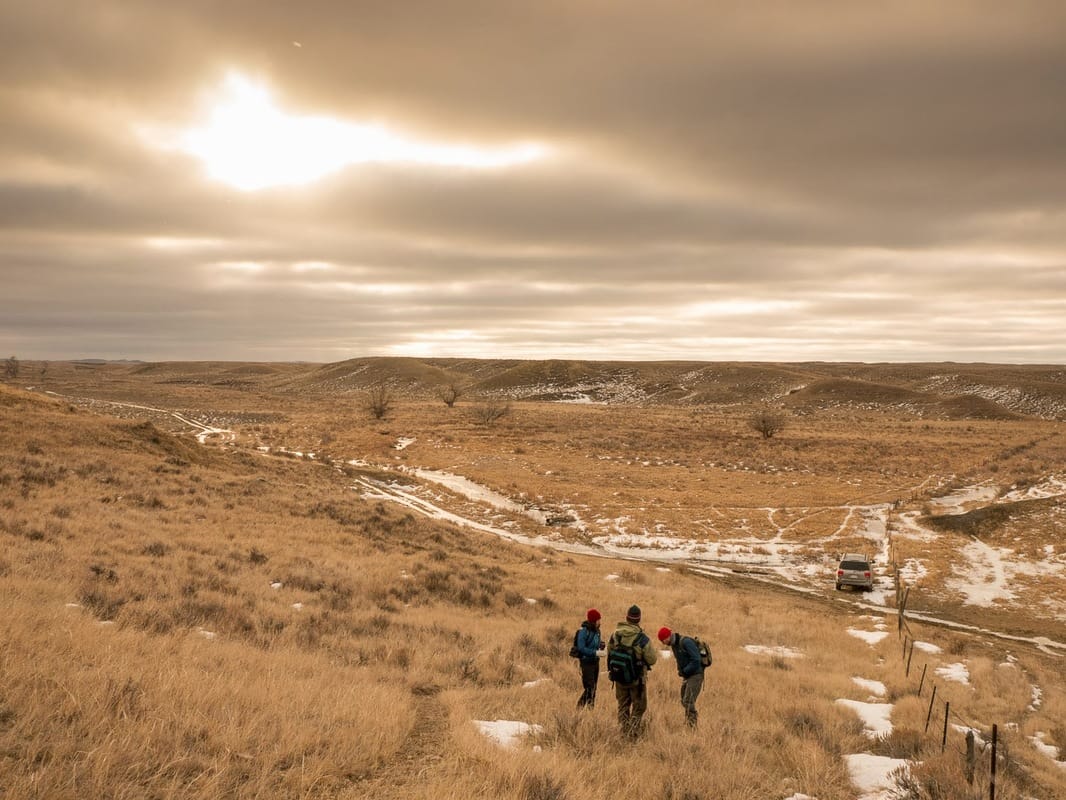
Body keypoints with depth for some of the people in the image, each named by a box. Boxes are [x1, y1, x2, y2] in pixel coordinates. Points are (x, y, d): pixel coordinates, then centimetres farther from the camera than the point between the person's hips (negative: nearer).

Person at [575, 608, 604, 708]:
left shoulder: (596, 630, 7)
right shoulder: (583, 631, -17)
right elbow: (581, 648, -22)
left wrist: (601, 644, -5)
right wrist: (596, 652, -26)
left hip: (595, 662, 8)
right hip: (586, 662, -8)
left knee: (594, 687, 13)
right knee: (588, 688, -9)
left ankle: (591, 707, 23)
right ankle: (580, 707, 1)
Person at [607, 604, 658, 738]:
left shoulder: (615, 635, -6)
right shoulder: (642, 639, -20)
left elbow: (609, 653, 5)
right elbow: (652, 659, -13)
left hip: (619, 677, 4)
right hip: (637, 678, -4)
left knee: (623, 706, 20)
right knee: (638, 707, 11)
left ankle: (624, 731, 24)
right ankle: (634, 733, 8)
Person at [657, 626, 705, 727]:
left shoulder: (686, 642, -19)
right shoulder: (674, 645, 10)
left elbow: (696, 660, -23)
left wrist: (684, 671, -17)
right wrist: (680, 671, 4)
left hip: (695, 675, -9)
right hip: (687, 676, 9)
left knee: (688, 702, -15)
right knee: (684, 701, 11)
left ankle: (693, 725, -12)